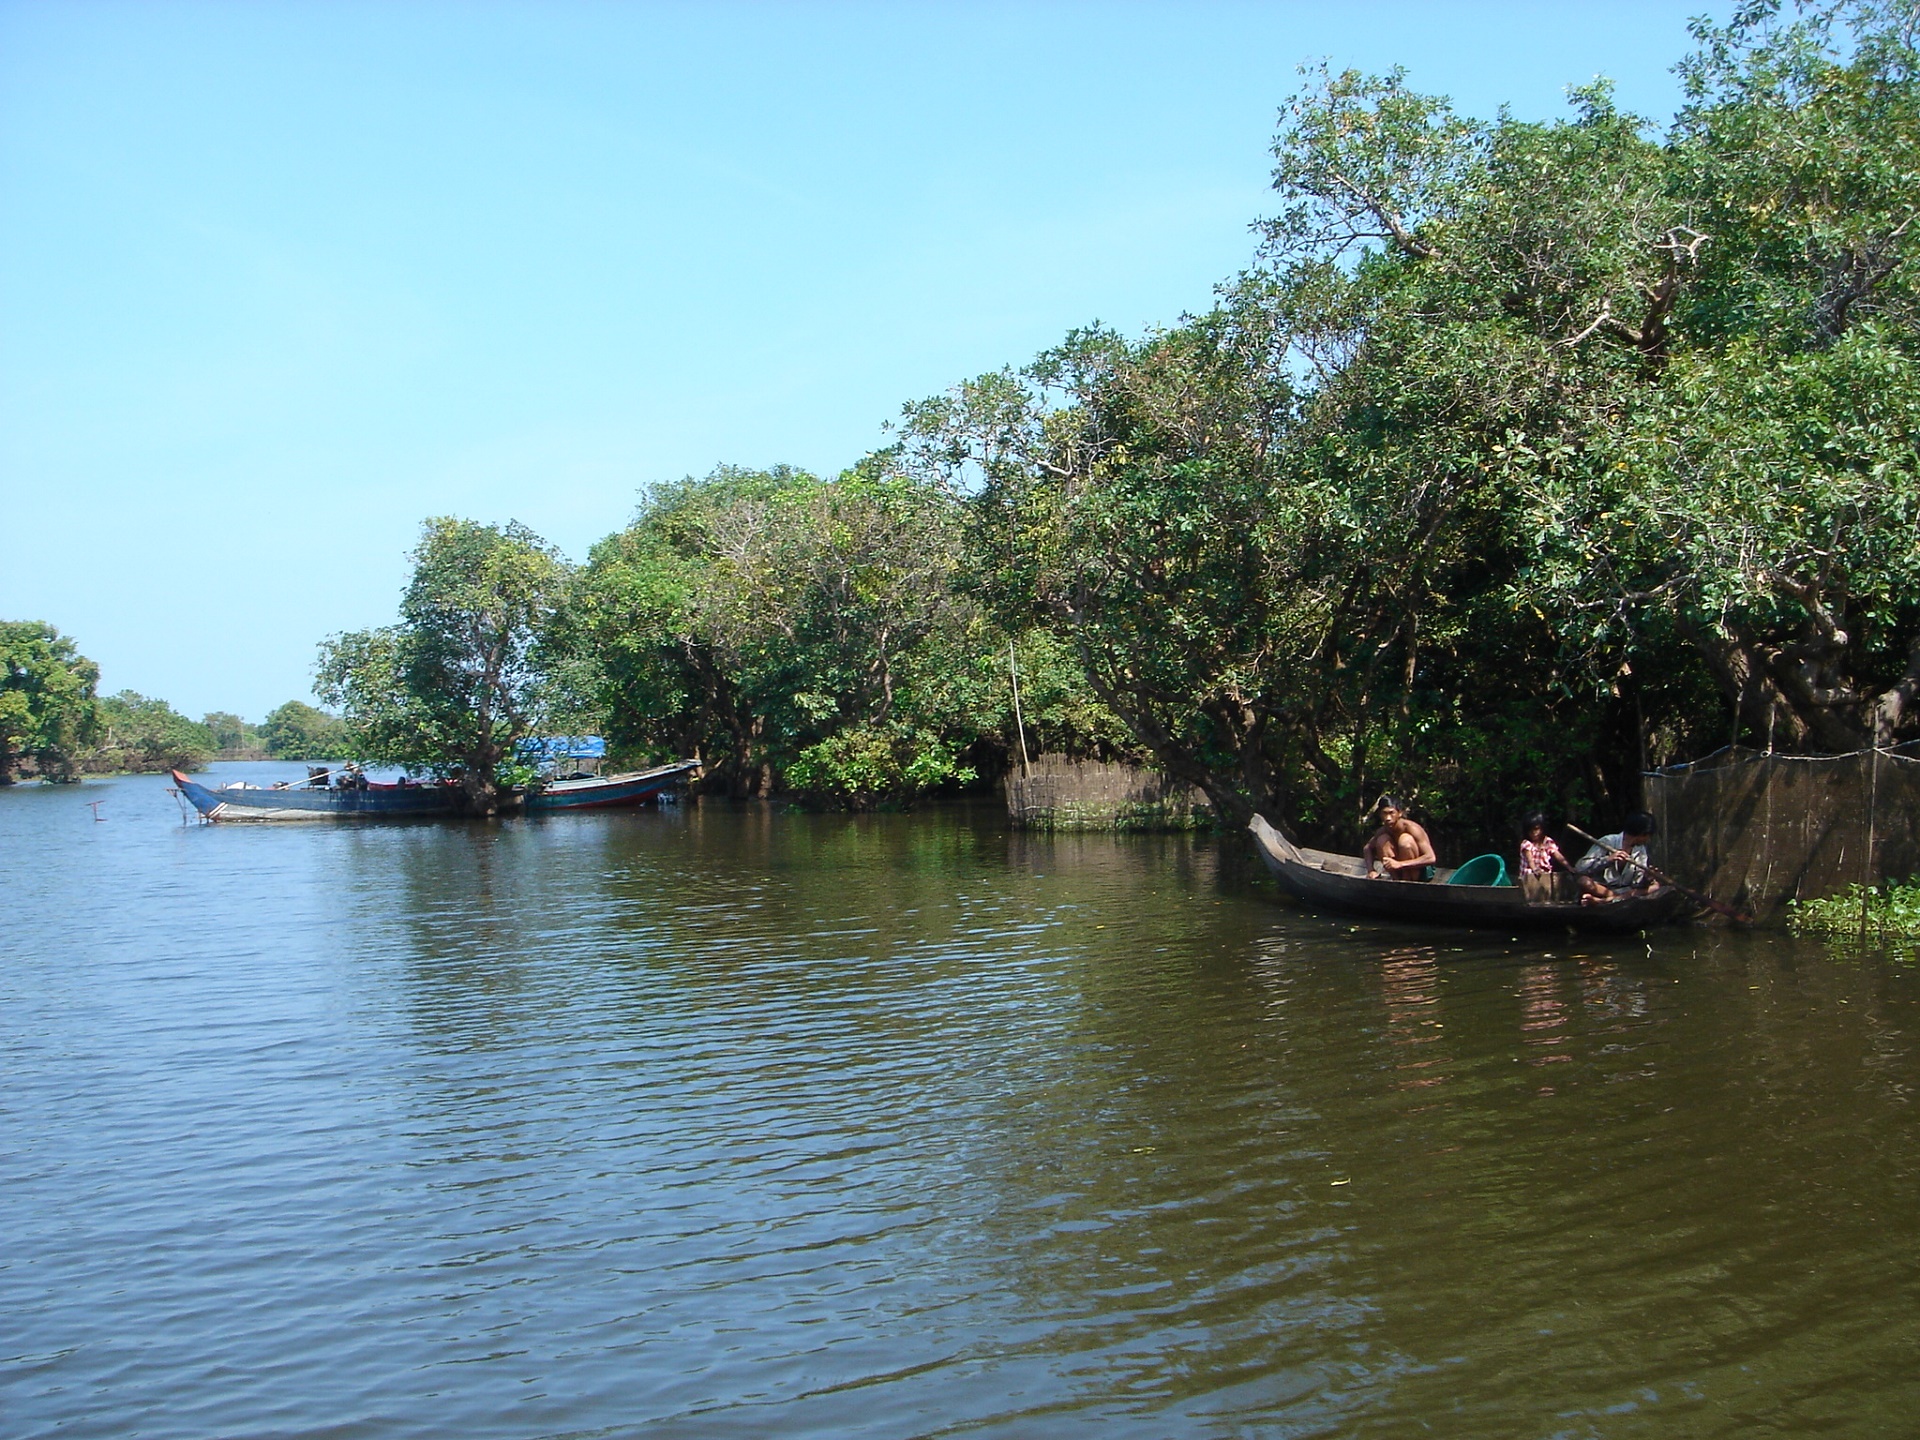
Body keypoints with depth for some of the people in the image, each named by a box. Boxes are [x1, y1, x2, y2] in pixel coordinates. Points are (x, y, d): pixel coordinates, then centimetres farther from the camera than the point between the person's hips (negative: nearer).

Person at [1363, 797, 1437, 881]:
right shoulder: (1383, 831, -7)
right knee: (1382, 840, -14)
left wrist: (1400, 864, -39)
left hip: (1423, 872, -5)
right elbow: (1368, 848, 11)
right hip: (1402, 871, 5)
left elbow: (1431, 858, -31)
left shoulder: (1411, 828, -25)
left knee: (1405, 839, -30)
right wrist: (1371, 871, -10)